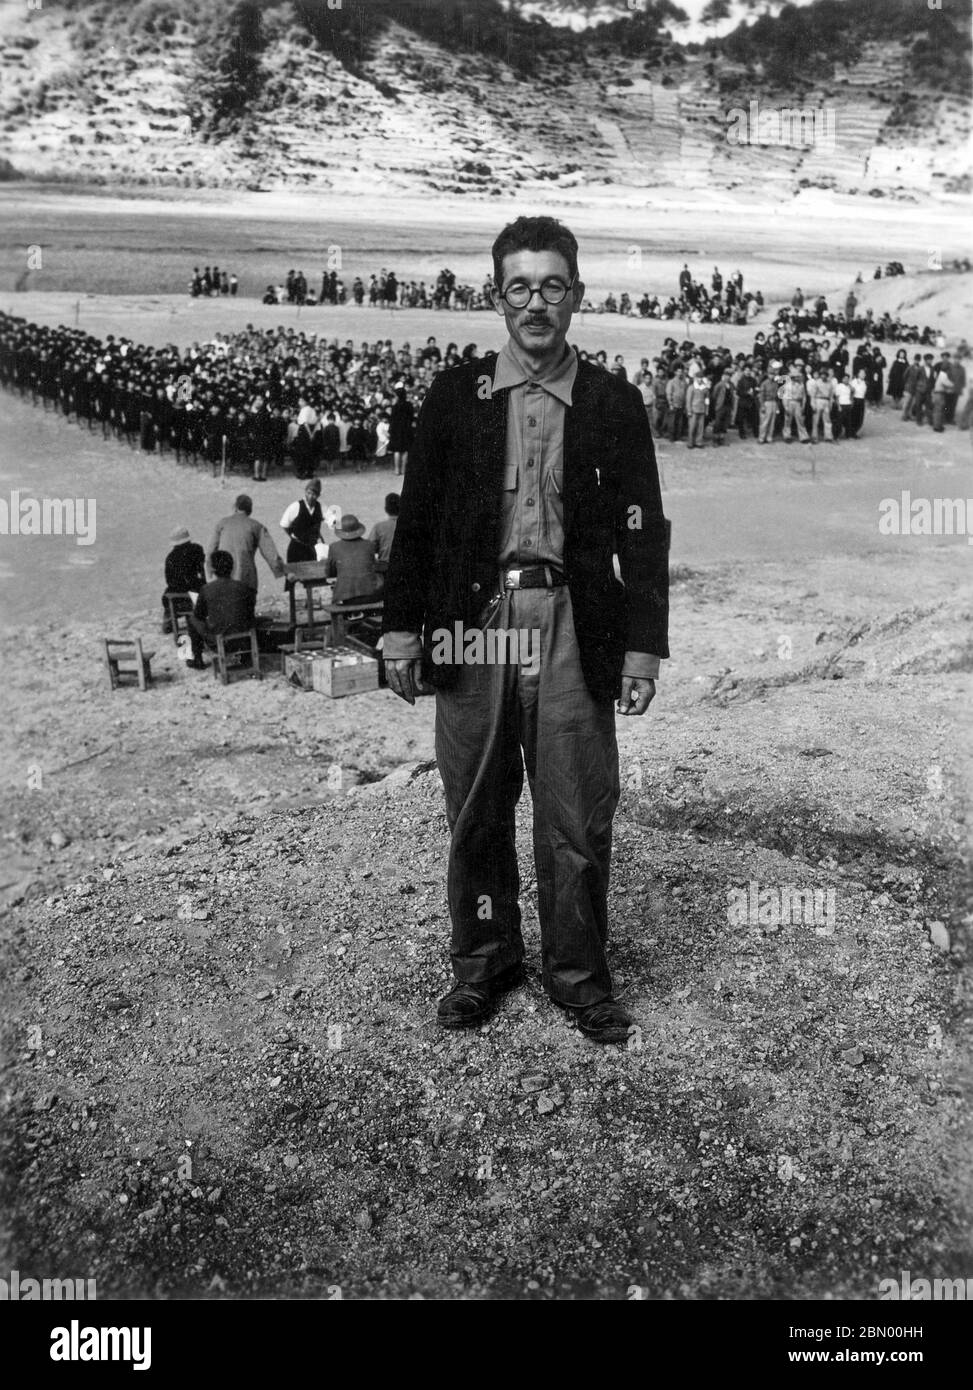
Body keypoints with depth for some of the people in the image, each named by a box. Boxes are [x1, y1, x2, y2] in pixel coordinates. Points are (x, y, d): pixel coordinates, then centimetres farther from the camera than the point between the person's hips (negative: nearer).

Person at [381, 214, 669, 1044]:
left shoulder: (614, 404, 5)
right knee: (477, 811, 9)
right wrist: (403, 627, 4)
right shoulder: (455, 396, 7)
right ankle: (485, 959, 27)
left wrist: (644, 645, -2)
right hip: (473, 621, 1)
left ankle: (578, 972, 21)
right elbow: (418, 517, 8)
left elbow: (643, 533, 4)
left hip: (573, 626, -1)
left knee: (578, 817, 3)